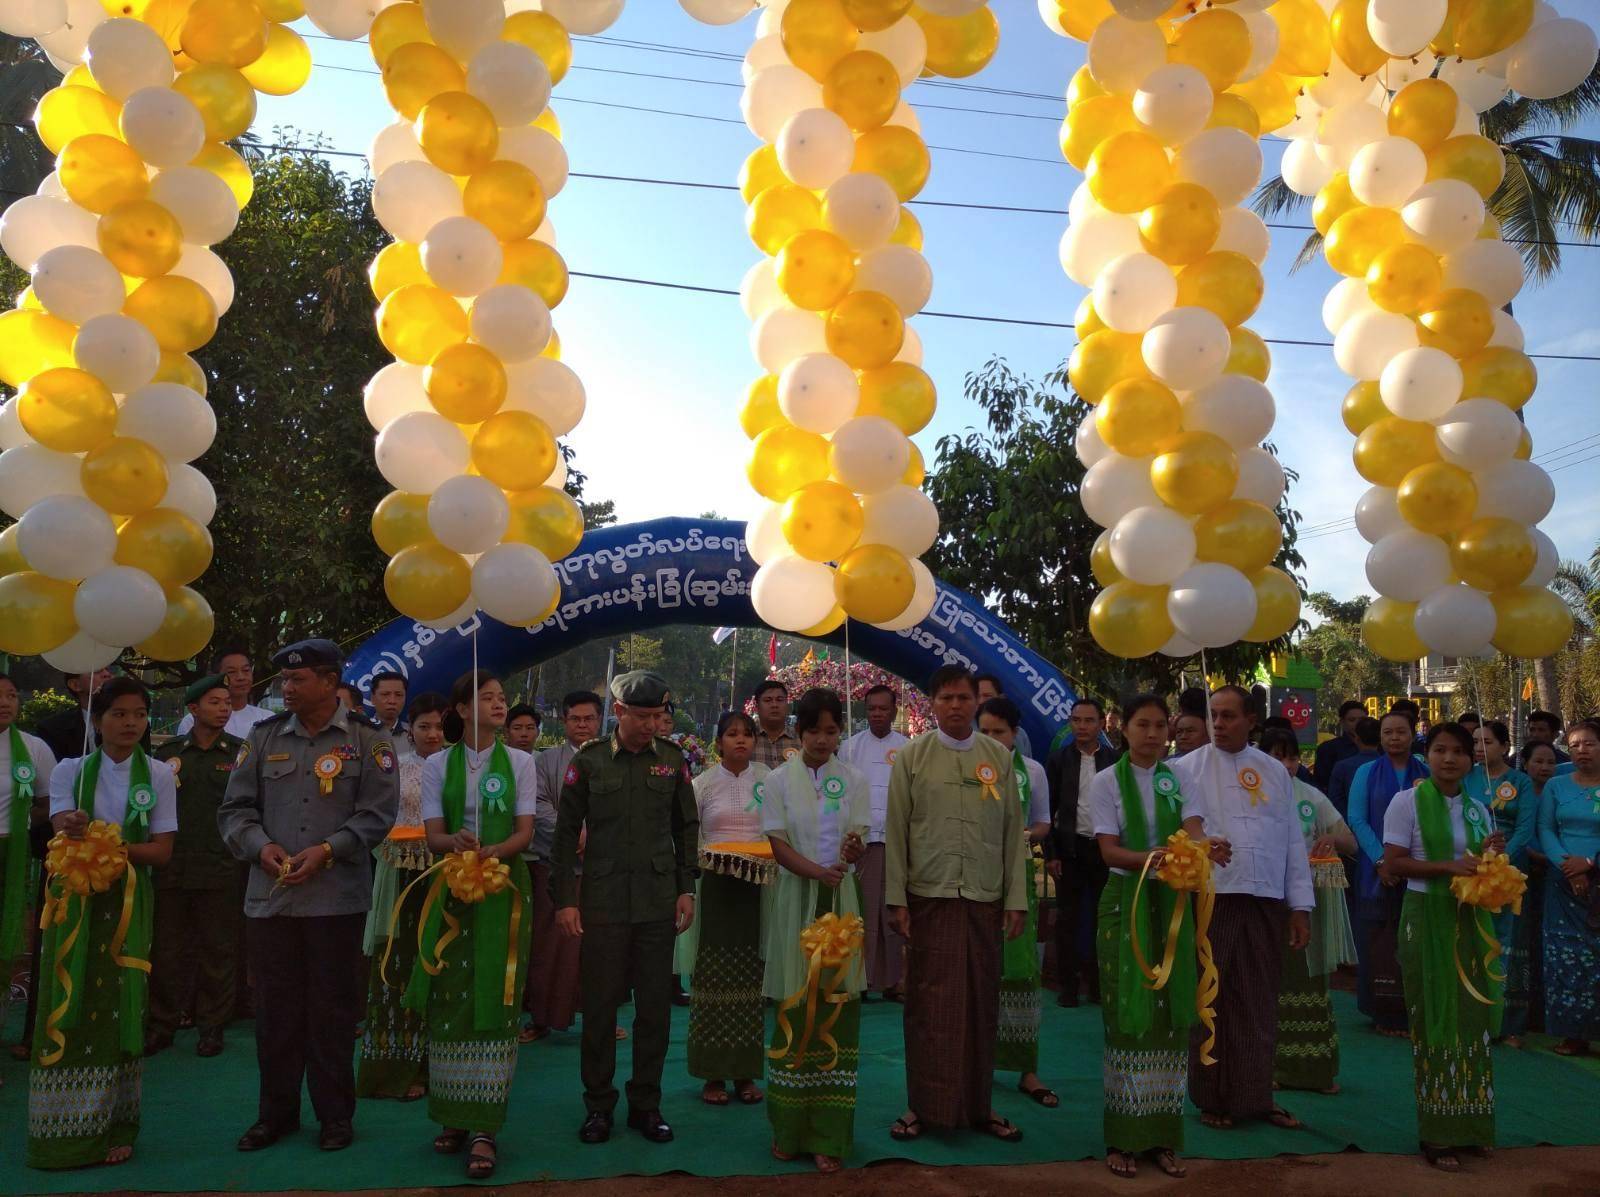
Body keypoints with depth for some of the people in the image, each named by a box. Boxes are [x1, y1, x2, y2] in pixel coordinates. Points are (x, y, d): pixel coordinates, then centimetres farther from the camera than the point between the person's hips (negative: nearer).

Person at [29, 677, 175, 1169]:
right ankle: (62, 1129, 8)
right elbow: (62, 834, -11)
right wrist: (72, 831, -35)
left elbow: (162, 850, -2)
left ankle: (113, 1127, 11)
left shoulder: (158, 776, 3)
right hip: (74, 899, 0)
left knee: (118, 1008, 1)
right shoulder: (69, 771, 4)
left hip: (127, 903, 0)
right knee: (67, 1009, -1)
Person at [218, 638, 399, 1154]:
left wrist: (327, 850, -15)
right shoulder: (264, 736, 9)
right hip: (269, 894, 3)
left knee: (332, 1007, 6)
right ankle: (276, 1111, 26)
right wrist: (261, 846, -8)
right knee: (275, 1006, 11)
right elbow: (236, 807, 9)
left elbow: (377, 814, -5)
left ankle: (335, 1113, 20)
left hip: (336, 897, -3)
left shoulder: (367, 740, 0)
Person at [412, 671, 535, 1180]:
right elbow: (434, 835, -2)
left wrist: (491, 852, -22)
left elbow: (524, 832, -2)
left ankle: (484, 1129, -1)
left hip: (503, 890, -1)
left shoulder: (519, 762, 4)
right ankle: (453, 1117, 17)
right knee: (449, 1000, 3)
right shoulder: (437, 765, 5)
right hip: (453, 889, 1)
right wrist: (456, 843, -25)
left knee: (495, 1002, -3)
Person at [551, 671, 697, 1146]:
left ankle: (646, 1103, 22)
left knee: (655, 1007, 7)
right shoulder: (588, 761, -1)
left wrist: (686, 889, 5)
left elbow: (687, 827, 10)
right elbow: (566, 833, 2)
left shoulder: (672, 759, 4)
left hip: (658, 901, 2)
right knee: (600, 1006, 6)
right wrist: (564, 899, -1)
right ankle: (598, 1104, 21)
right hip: (603, 902, -1)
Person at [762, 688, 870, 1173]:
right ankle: (788, 1128, 15)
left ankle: (827, 1135, 9)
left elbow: (858, 843, -1)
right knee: (794, 1009, 2)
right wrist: (819, 872, -23)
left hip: (840, 899, 1)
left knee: (839, 1009, 0)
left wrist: (853, 851, -26)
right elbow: (778, 845, -6)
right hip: (796, 897, -1)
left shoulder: (854, 781, 4)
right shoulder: (778, 781, 0)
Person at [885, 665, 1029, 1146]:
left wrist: (1016, 899, 3)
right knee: (928, 1005, 2)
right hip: (929, 898, -2)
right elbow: (896, 831, 1)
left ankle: (977, 1103, 21)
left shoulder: (999, 757, 6)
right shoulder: (912, 756, 1)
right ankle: (924, 1104, 15)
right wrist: (896, 899, -3)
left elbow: (1013, 831, 7)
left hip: (985, 899, 2)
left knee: (981, 1005, 7)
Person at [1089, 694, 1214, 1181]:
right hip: (1125, 902, -3)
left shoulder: (1178, 779, 7)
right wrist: (1150, 858, -29)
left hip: (1172, 902, 3)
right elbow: (1109, 850, -11)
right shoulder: (1106, 781, -2)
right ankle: (1123, 1137, 7)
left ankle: (1163, 1136, 13)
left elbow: (1196, 830, -9)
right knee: (1127, 1016, -1)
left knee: (1170, 1016, 4)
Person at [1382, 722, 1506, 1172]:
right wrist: (1448, 867, -22)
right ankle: (1437, 1134, 7)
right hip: (1427, 920, -5)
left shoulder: (1478, 810, 9)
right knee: (1435, 1018, -1)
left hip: (1470, 921, 5)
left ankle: (1469, 1124, 20)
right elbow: (1393, 864, -12)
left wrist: (1492, 857, -7)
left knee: (1471, 1018, 8)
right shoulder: (1407, 802, -7)